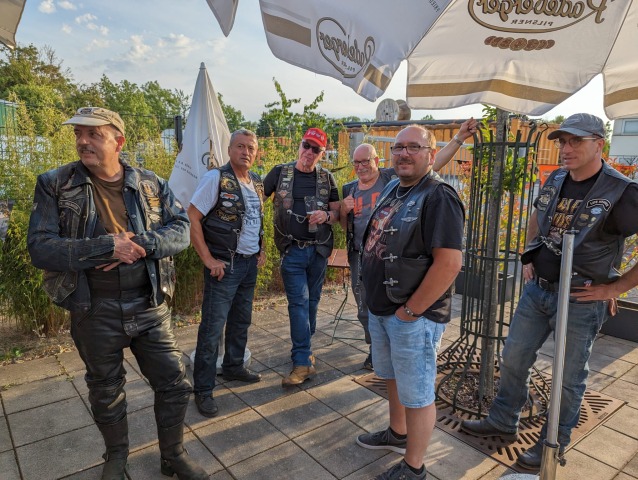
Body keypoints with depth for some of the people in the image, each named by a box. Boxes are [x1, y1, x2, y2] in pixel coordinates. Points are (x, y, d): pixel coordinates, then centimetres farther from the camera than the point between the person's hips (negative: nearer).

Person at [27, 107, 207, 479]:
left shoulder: (151, 184, 0)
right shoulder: (55, 185, -5)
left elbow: (181, 231, -6)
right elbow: (40, 248, -13)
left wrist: (138, 243, -23)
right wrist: (108, 247, -23)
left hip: (150, 306, 1)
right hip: (95, 312, -1)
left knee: (174, 384, 9)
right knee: (106, 392, 19)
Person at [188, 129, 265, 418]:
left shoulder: (257, 183, 9)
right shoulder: (216, 178, -13)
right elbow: (193, 218, -16)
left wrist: (260, 249, 11)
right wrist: (209, 260, -18)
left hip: (250, 264, 7)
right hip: (225, 265, -7)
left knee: (241, 320, 19)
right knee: (213, 326, -2)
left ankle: (233, 367, 38)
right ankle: (203, 389, 11)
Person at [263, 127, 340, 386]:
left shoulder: (326, 177, 6)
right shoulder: (280, 172, 0)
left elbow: (337, 213, 10)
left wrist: (326, 215, -13)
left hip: (319, 249, 3)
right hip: (292, 250, -2)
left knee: (312, 300, 12)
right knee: (299, 302, -5)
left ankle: (303, 348, 30)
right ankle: (303, 362, 0)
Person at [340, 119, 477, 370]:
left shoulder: (393, 178, -5)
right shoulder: (349, 189, 10)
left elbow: (435, 163, -8)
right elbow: (345, 227, 17)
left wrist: (459, 137, -14)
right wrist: (344, 211, -4)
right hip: (360, 257, 5)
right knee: (365, 309, 15)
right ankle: (375, 350, 36)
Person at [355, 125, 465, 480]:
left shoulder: (438, 196, -18)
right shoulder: (391, 189, 9)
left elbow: (449, 263, -26)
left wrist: (410, 311, -19)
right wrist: (379, 304, 13)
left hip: (414, 316, -9)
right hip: (380, 309, 9)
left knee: (417, 393, 8)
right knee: (393, 378, 26)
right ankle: (398, 434, 49)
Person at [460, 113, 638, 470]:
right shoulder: (555, 180, 3)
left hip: (580, 300, -6)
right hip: (538, 289, 6)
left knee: (569, 377, 10)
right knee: (514, 358, 16)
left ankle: (554, 447, 30)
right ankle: (503, 422, 36)